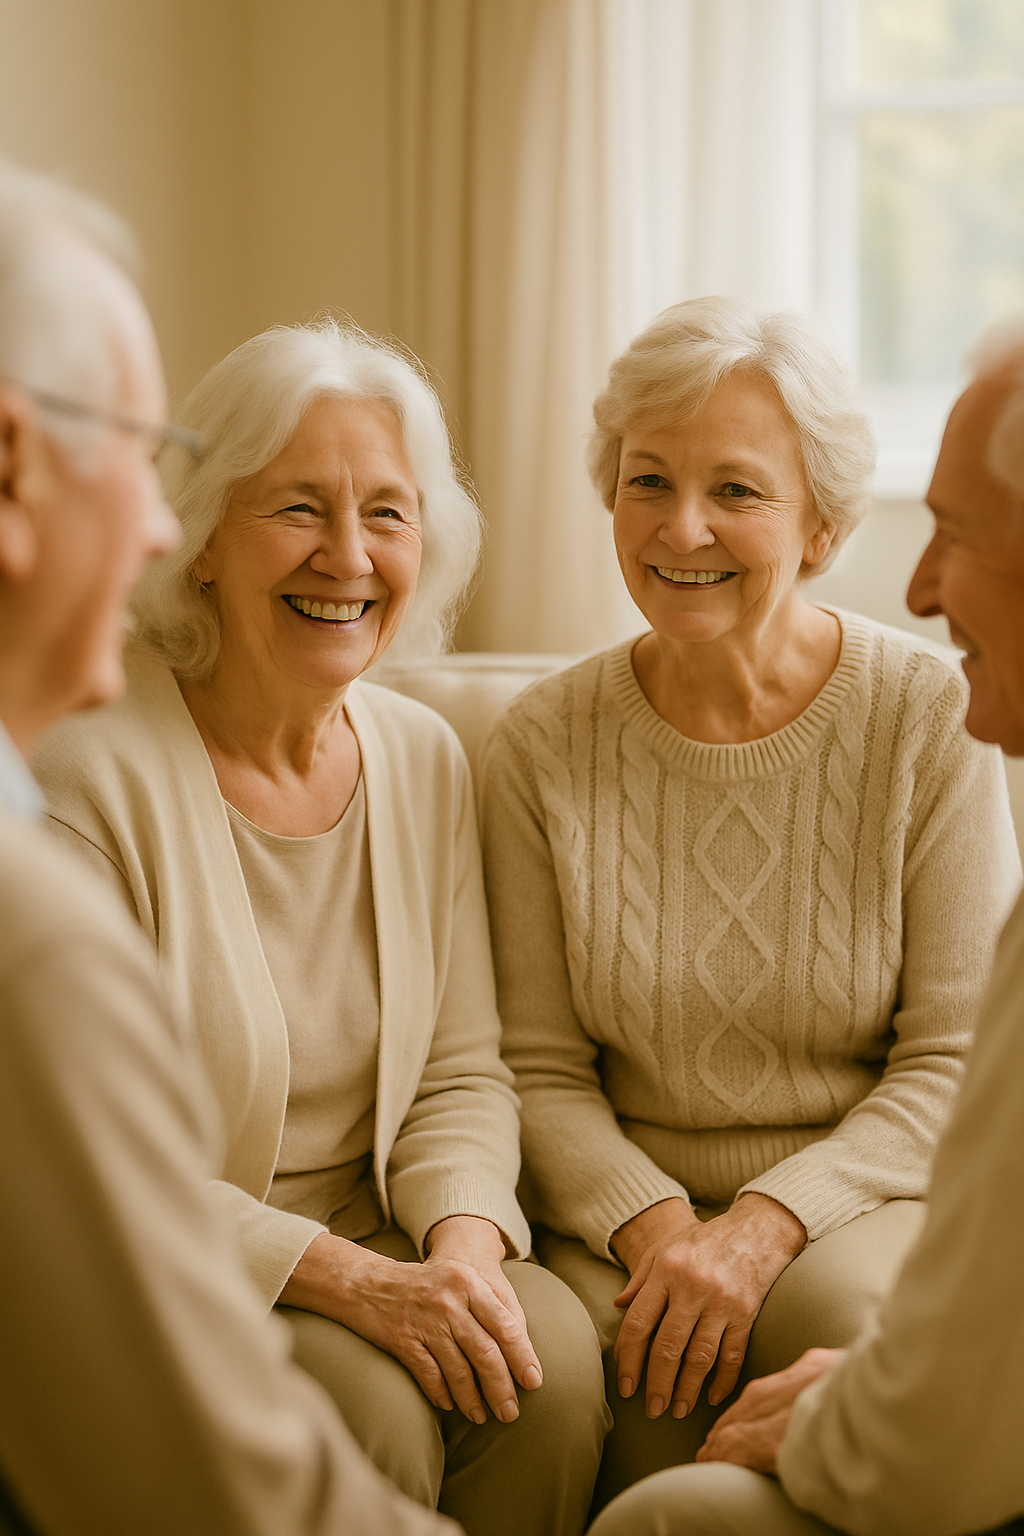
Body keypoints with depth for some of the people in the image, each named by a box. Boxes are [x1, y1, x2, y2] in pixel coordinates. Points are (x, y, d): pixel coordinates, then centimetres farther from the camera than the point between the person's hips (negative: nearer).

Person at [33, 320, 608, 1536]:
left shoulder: (425, 760, 4)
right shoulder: (88, 773, -16)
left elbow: (460, 1072, 6)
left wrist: (464, 1239, -15)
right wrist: (341, 1274, -24)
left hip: (381, 1252, 5)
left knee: (556, 1353, -22)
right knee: (373, 1407, -30)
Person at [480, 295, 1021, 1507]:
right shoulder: (545, 744, 0)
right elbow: (541, 1068, 2)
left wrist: (764, 1224, -19)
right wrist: (656, 1224, -17)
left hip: (861, 1200, -1)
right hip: (628, 1210, 1)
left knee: (840, 1308, -34)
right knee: (638, 1367, -31)